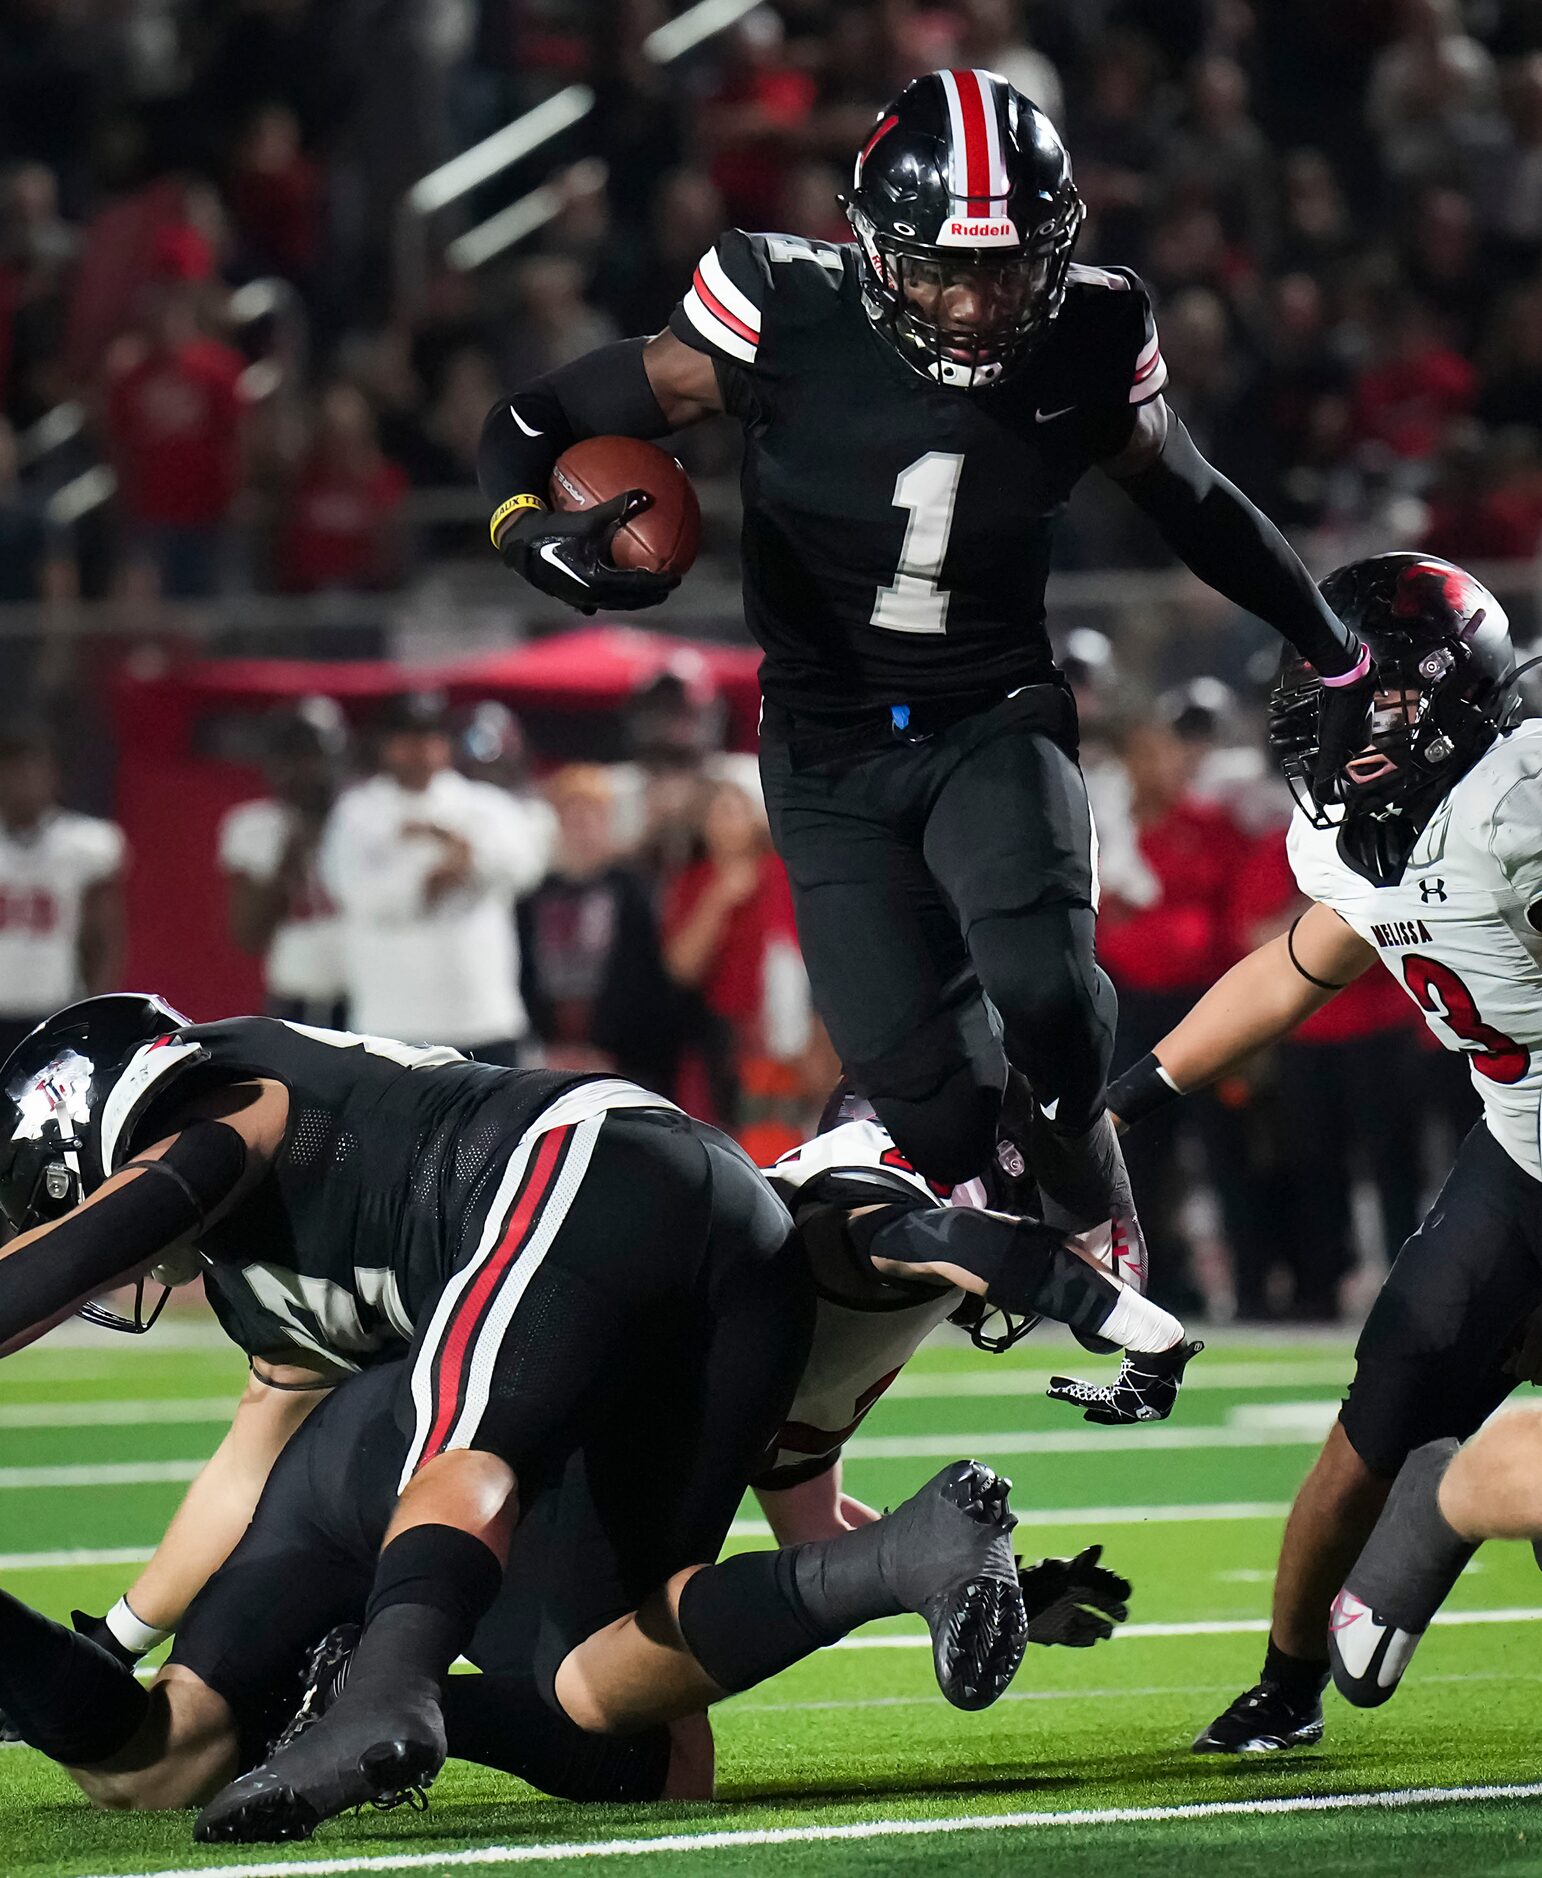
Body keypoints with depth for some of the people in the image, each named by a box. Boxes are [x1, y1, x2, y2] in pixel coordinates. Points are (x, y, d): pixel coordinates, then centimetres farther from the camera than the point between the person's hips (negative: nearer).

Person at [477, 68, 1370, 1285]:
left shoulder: (1091, 342, -11)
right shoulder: (790, 317, -19)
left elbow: (1192, 503, 9)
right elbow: (539, 420, -11)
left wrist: (1340, 656, 18)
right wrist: (527, 524, -33)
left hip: (995, 719, 1)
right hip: (830, 752, -1)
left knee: (1043, 989, -28)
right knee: (934, 1100, -11)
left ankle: (1080, 1150, 7)